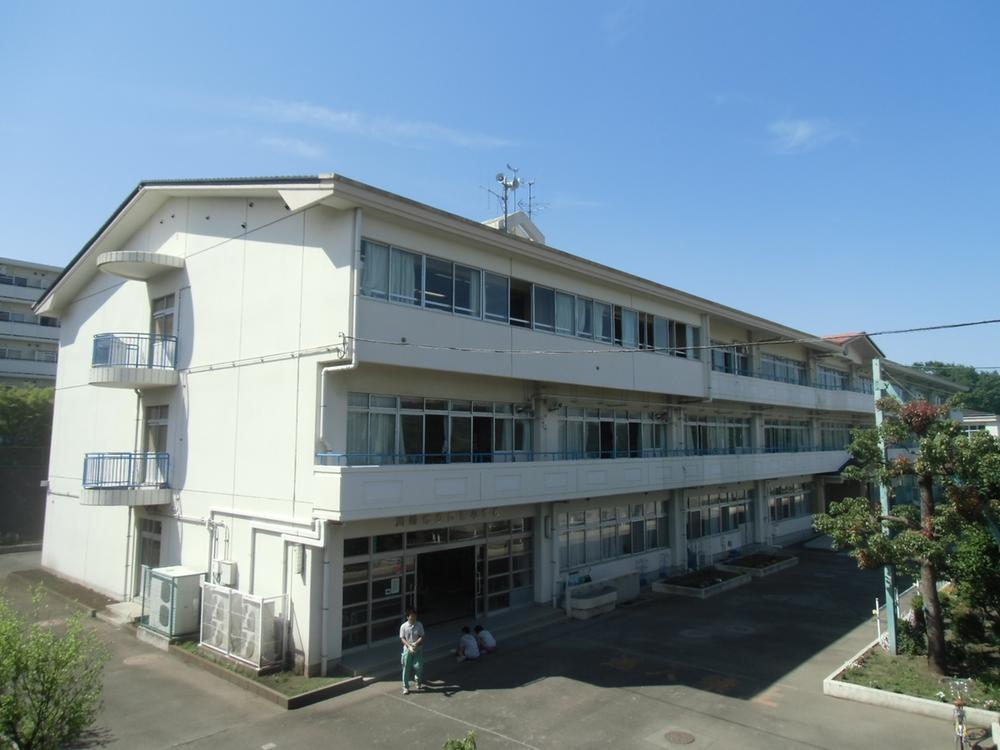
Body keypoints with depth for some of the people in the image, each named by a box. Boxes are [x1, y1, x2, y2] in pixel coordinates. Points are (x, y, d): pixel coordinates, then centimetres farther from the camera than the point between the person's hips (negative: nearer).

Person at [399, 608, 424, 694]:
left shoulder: (419, 625, -6)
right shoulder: (403, 626, -9)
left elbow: (422, 637, -6)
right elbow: (402, 639, -8)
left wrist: (416, 643, -23)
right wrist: (409, 646, -21)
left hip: (418, 650, 1)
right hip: (407, 650, 0)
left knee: (418, 667, -1)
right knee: (406, 669, 3)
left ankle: (419, 681, 29)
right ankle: (406, 687, 16)